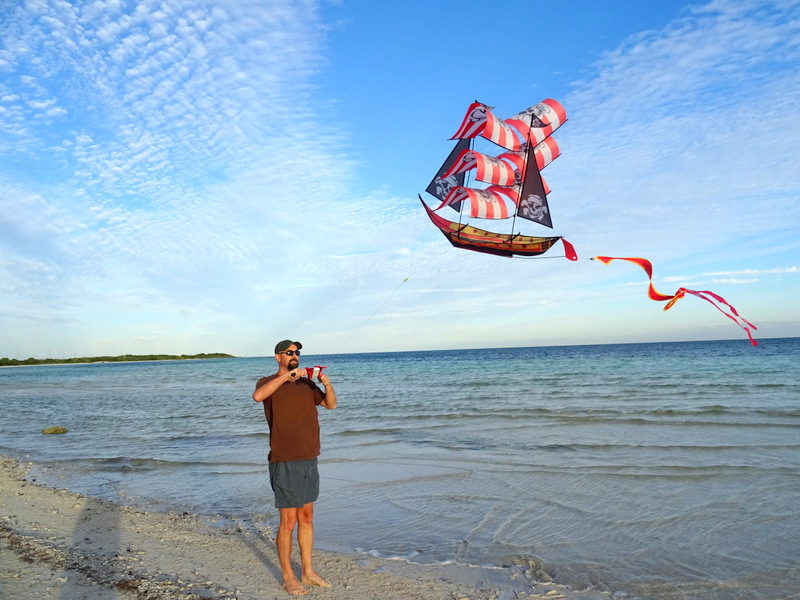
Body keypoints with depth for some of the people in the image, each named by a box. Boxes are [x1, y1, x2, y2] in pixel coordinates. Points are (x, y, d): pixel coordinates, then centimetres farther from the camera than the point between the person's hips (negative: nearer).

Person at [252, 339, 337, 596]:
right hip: (284, 463, -6)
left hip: (309, 460, 6)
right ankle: (288, 577, 20)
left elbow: (331, 404, 4)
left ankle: (308, 571, 29)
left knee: (307, 517, 15)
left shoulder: (307, 383, 10)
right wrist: (287, 375, -30)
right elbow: (257, 396, -30)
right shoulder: (268, 382, -6)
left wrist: (327, 383, -14)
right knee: (288, 522, 3)